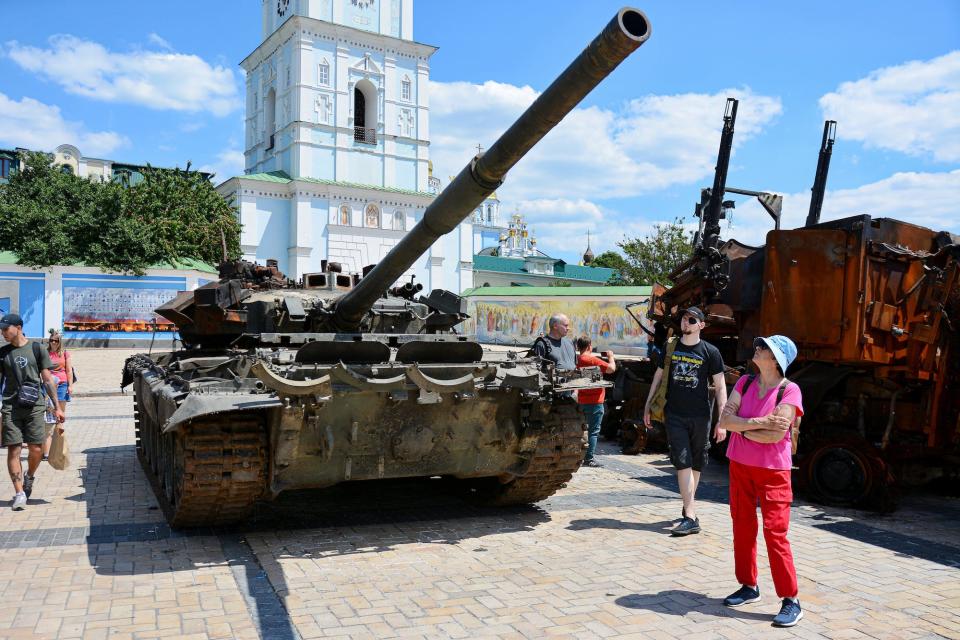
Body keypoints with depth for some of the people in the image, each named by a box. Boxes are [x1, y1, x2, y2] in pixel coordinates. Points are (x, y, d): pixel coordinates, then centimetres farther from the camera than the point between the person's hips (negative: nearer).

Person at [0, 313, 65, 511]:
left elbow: (48, 380, 6)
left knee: (36, 450, -3)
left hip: (34, 406, -1)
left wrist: (57, 407, 4)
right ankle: (19, 493, 2)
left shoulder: (37, 349, 5)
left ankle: (29, 477, 27)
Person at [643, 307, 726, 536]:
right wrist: (648, 406, 13)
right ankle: (690, 517, -8)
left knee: (696, 465, 9)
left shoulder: (710, 352, 0)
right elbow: (658, 377, 16)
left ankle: (688, 507, 27)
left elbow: (720, 387, 0)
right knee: (683, 463, -7)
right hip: (675, 415, 1)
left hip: (700, 416, -1)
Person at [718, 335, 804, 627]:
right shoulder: (745, 383, 3)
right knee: (742, 526, 13)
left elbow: (776, 434, -23)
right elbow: (724, 419, -7)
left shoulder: (789, 390, -14)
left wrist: (741, 429, -9)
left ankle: (791, 601, 6)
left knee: (775, 532, -5)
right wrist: (757, 423, -20)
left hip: (773, 471, -6)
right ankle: (749, 586, 28)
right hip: (740, 466, 6)